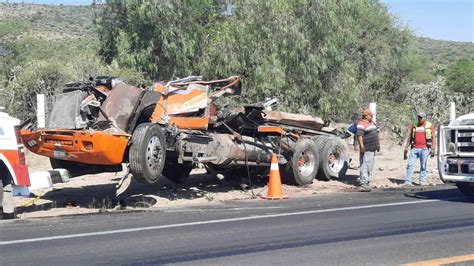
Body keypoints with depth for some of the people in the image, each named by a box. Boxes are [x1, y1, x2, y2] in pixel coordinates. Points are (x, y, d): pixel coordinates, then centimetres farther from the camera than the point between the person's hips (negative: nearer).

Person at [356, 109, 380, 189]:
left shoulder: (371, 123, 19)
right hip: (366, 148, -10)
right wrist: (361, 145, -30)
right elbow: (359, 135, -22)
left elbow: (375, 133, 27)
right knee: (365, 164, -11)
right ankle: (363, 181, -10)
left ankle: (364, 179, 20)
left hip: (372, 148, 10)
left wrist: (377, 145, 26)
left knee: (370, 164, 13)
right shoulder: (361, 124, -12)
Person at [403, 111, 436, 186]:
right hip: (414, 148, 2)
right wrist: (406, 148, 8)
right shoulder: (413, 125, 10)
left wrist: (433, 149, -7)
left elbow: (433, 138, 1)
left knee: (423, 166, 3)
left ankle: (422, 181, 9)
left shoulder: (430, 126, 4)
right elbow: (409, 138, 13)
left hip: (424, 149, -2)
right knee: (410, 165, -4)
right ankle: (408, 181, -2)